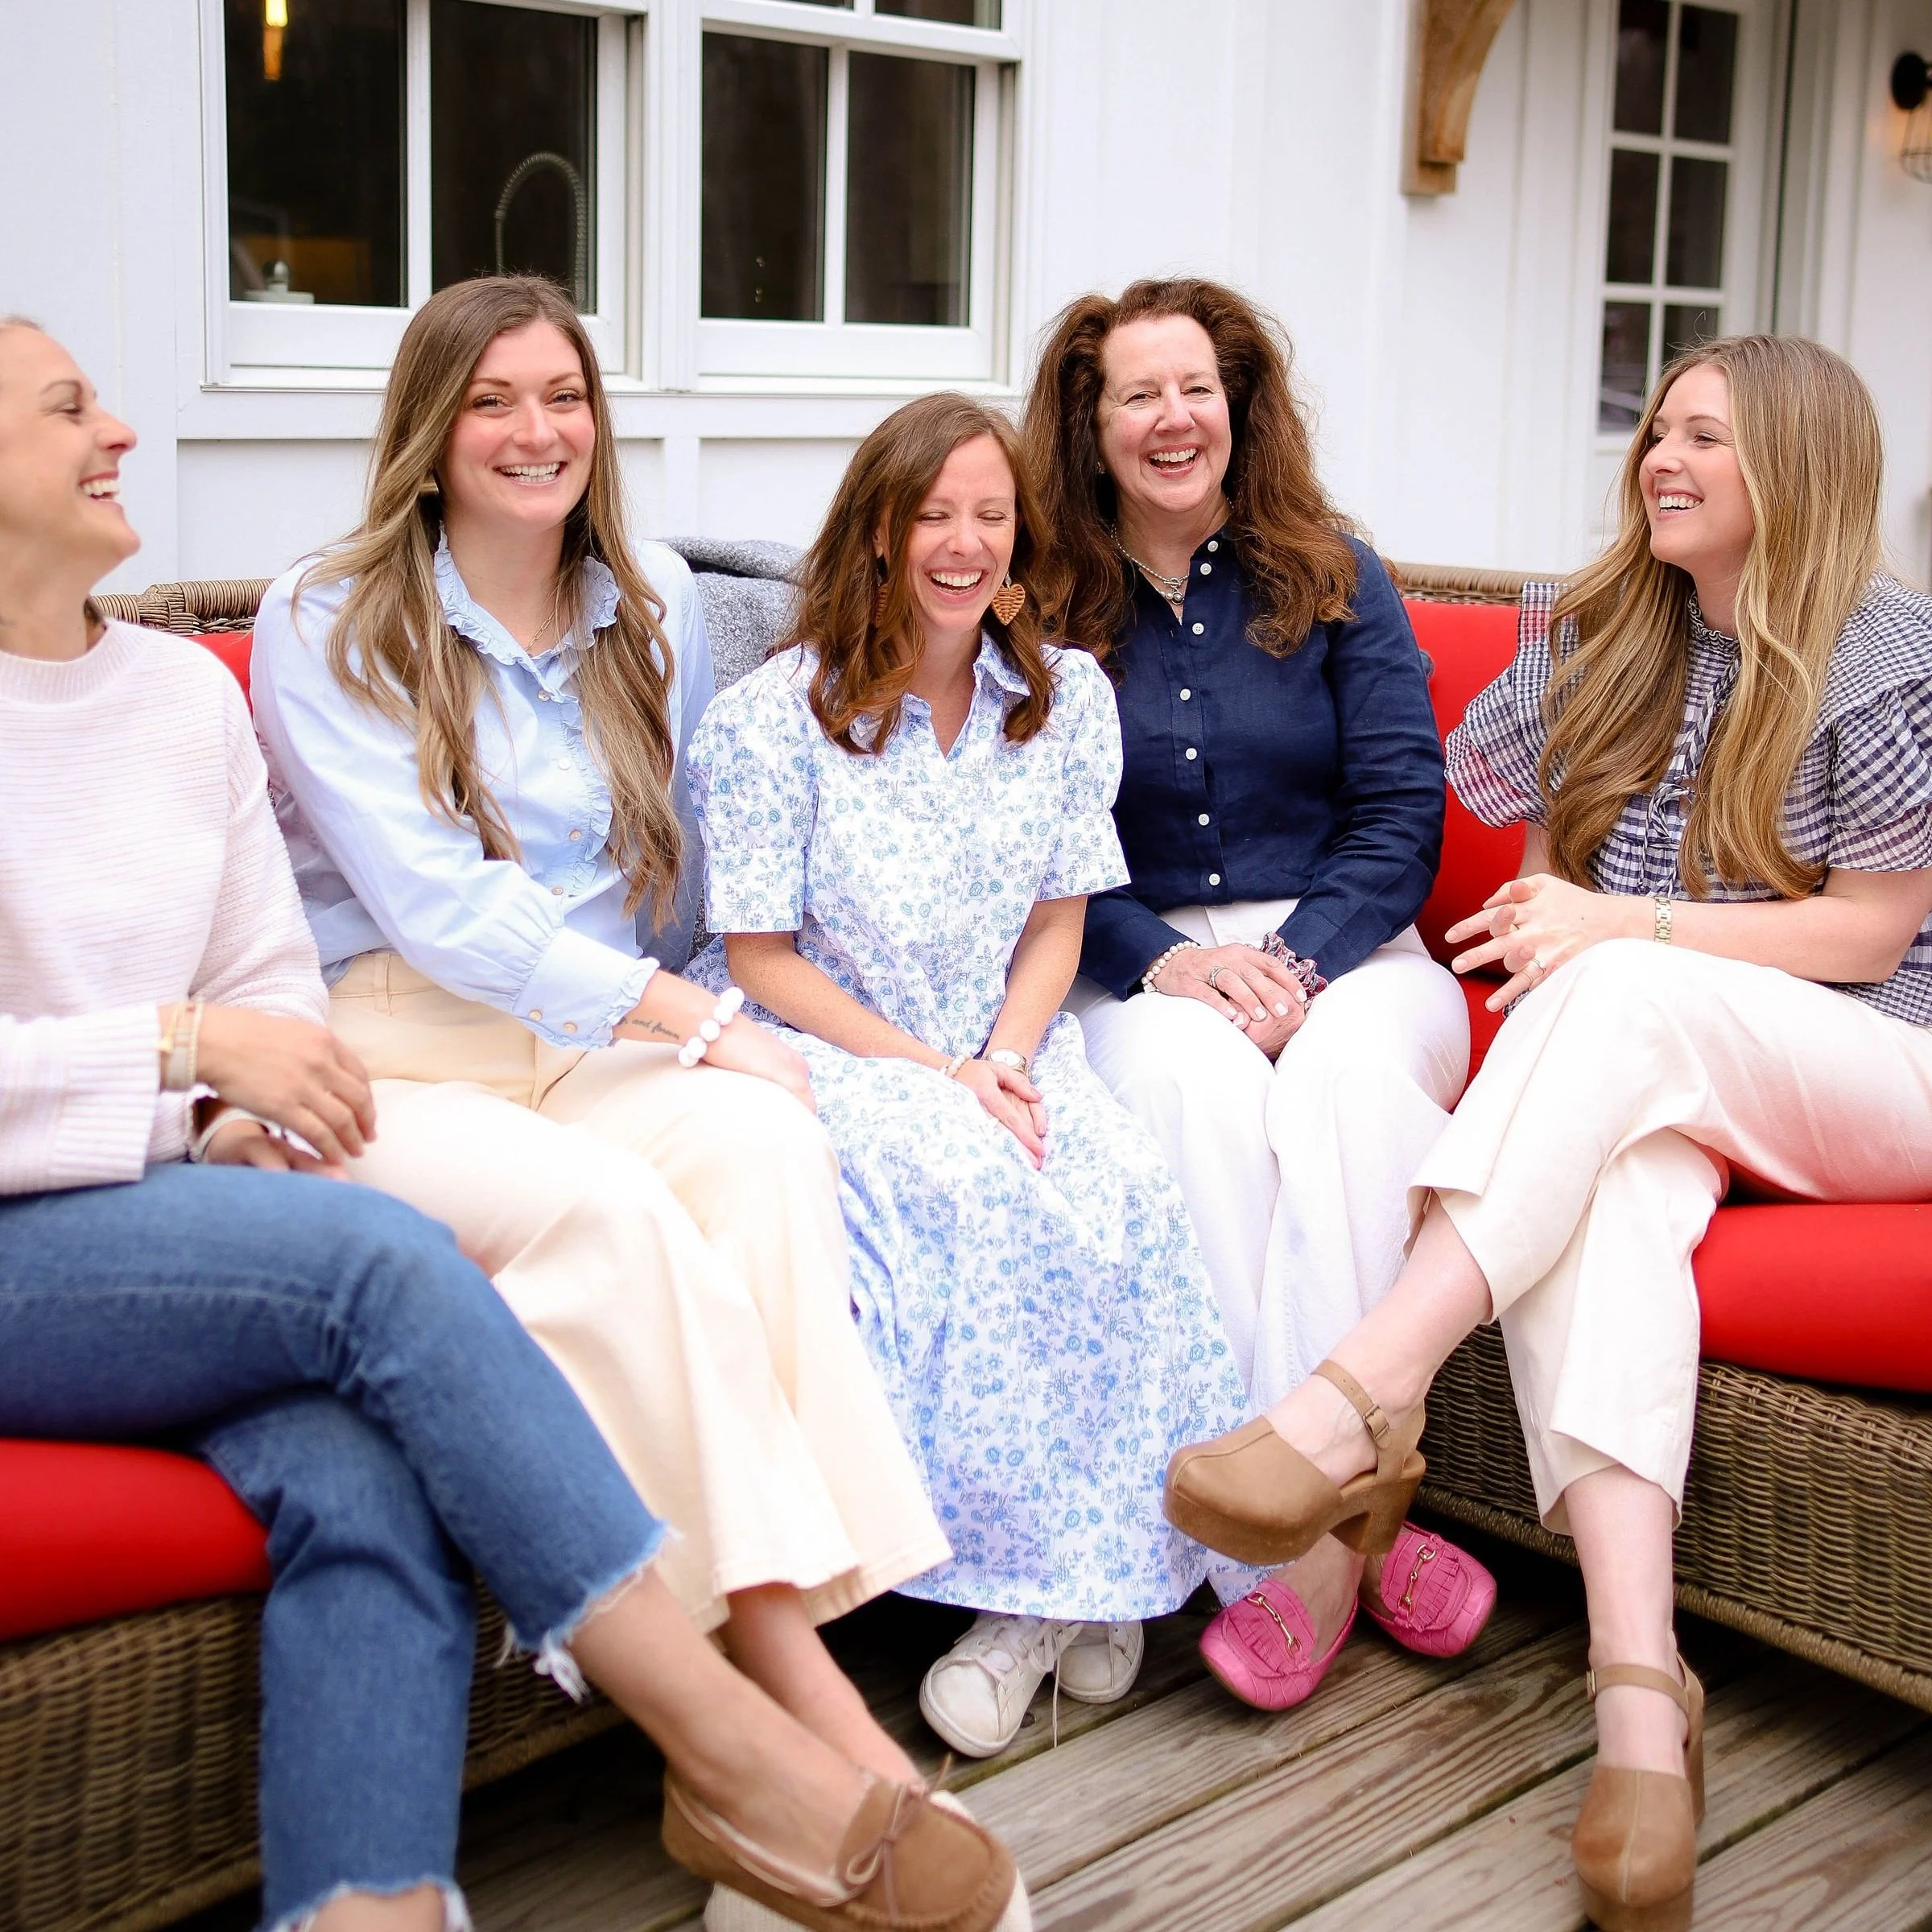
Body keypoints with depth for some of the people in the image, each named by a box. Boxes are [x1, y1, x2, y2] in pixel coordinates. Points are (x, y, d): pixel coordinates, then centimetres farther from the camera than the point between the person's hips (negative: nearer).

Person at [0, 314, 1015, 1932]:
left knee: (369, 1486, -28)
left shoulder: (184, 688, 16)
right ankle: (729, 1747, -26)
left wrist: (256, 1116, -4)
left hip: (165, 1219, 5)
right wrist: (186, 1045, -16)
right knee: (382, 1254, -31)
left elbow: (267, 977, 15)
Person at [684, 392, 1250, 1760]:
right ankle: (1036, 1579, -18)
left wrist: (1005, 1059, -10)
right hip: (828, 1053, -3)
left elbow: (1058, 918, 10)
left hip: (1007, 1050, 4)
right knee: (990, 1202, -33)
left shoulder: (1069, 696, 8)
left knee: (1133, 1204, -28)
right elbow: (759, 955, -5)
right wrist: (930, 1071, -15)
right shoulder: (772, 716, -5)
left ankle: (1101, 1572, -14)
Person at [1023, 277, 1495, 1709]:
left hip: (1347, 953, 1)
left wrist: (1296, 960, -14)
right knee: (1192, 1077, -35)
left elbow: (1403, 814, 2)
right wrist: (1167, 959, -15)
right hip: (1140, 971, 0)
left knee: (1352, 1068, -34)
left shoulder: (1334, 579, 9)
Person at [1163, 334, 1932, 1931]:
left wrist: (1628, 928, -17)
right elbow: (1492, 801, 19)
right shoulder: (1608, 635, 17)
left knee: (1619, 997, -34)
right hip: (1644, 1076, 3)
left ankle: (1362, 1397, -42)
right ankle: (1639, 1690, -48)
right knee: (1598, 1178, -34)